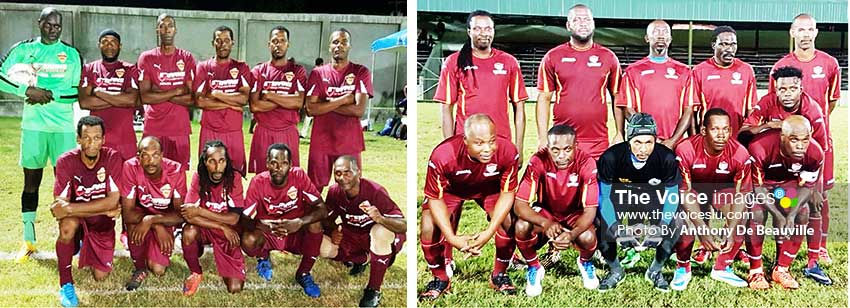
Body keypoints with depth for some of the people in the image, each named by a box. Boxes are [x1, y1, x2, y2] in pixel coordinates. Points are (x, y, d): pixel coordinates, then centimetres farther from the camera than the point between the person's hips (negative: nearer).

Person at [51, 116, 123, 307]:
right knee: (68, 224, -37)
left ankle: (86, 248, 28)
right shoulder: (66, 161, -18)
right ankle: (65, 284, -19)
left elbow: (113, 201, -25)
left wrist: (70, 208, -33)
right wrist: (104, 210, -26)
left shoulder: (113, 158, -18)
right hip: (77, 218, -1)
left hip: (102, 225, 1)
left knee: (100, 276, -8)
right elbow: (60, 204, -23)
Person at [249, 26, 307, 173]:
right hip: (263, 132, 1)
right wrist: (286, 100, -8)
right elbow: (254, 106, -7)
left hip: (288, 133, 0)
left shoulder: (298, 71, 5)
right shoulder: (258, 71, 6)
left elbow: (299, 102, -10)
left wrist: (269, 95, -9)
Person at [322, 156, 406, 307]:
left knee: (381, 231, -39)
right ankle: (363, 259, 10)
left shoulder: (376, 192, -27)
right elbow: (328, 218, 5)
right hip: (352, 236, 5)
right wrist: (333, 231, -19)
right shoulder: (334, 191, -12)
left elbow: (403, 226, -30)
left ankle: (374, 290, -22)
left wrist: (381, 219, -50)